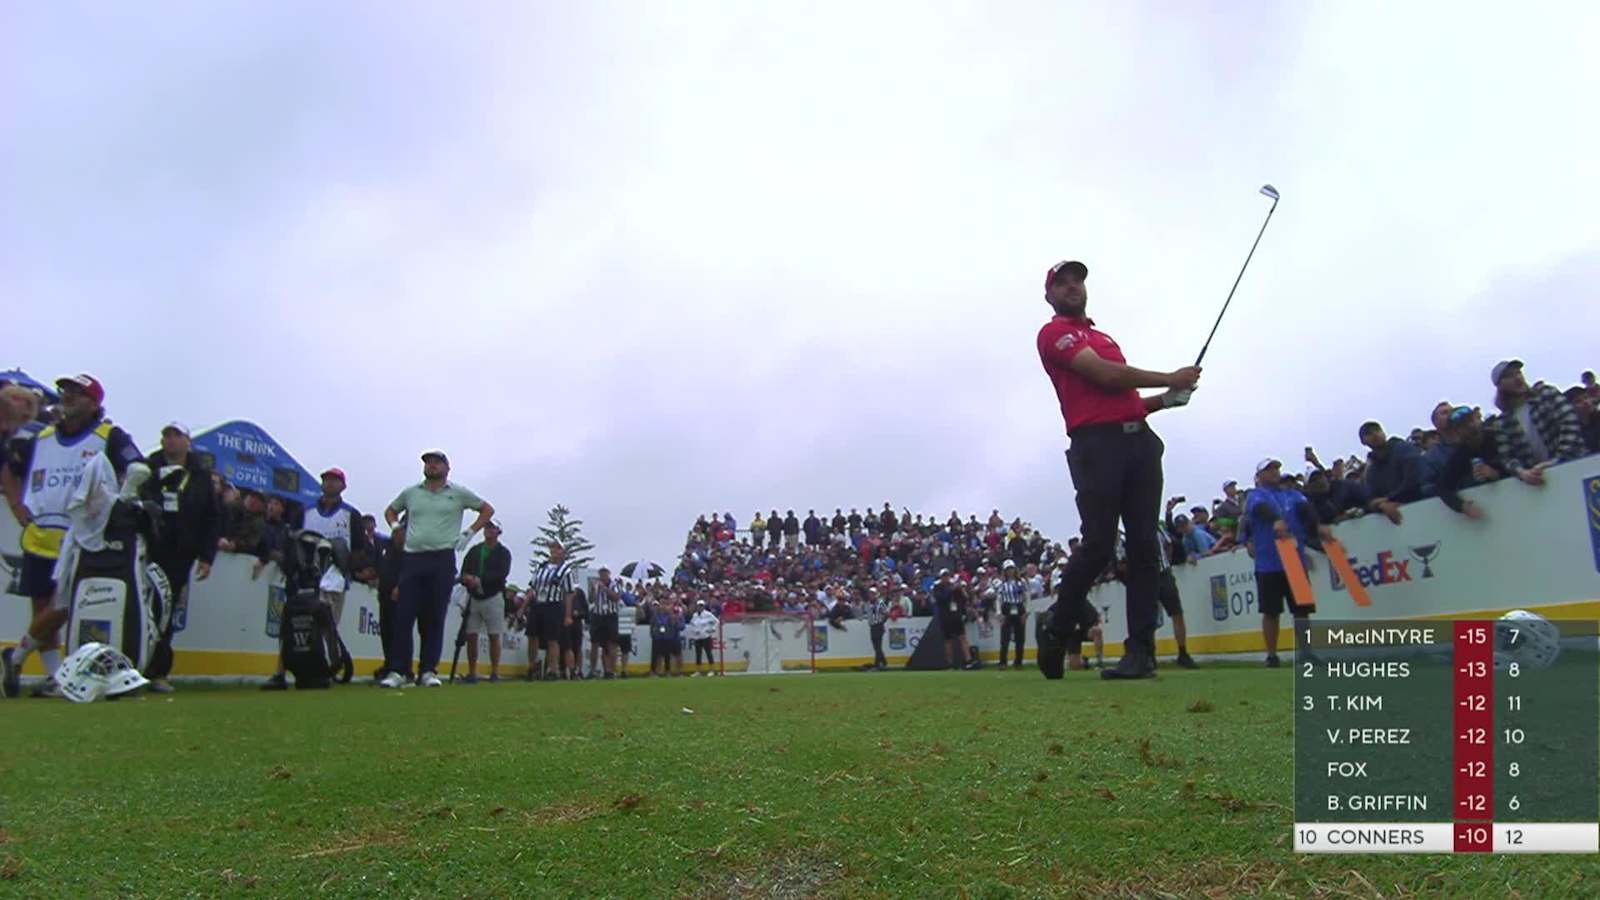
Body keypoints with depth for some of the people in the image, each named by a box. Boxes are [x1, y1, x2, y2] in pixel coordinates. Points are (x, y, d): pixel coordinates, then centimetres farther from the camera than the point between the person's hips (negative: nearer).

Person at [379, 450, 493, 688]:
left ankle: (429, 671, 5)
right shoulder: (410, 493, 14)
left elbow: (487, 509, 16)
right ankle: (398, 671, -2)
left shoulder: (459, 493, 8)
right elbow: (391, 511, 31)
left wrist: (469, 533, 7)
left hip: (442, 560, -1)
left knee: (434, 619, 0)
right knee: (403, 616, -5)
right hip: (412, 559, 2)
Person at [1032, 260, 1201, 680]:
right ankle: (1056, 629, 6)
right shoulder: (1054, 334, 4)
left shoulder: (1105, 337, 31)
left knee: (1144, 545, -3)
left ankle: (1140, 650, -5)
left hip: (1140, 440, 7)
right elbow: (1104, 376, -9)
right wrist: (1170, 379, -1)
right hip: (1096, 442, -7)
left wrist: (1165, 399, 13)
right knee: (1099, 544, -14)